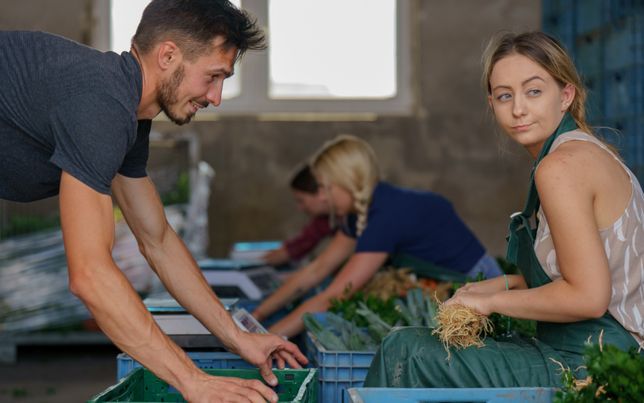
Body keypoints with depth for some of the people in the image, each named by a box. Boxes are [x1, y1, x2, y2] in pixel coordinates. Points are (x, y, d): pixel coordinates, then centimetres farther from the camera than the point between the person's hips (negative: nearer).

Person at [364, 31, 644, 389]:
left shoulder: (561, 165, -19)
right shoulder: (585, 152, 12)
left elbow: (587, 297, -23)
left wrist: (493, 301, -12)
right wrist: (508, 284, 13)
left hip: (589, 367, -10)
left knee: (406, 352, -10)